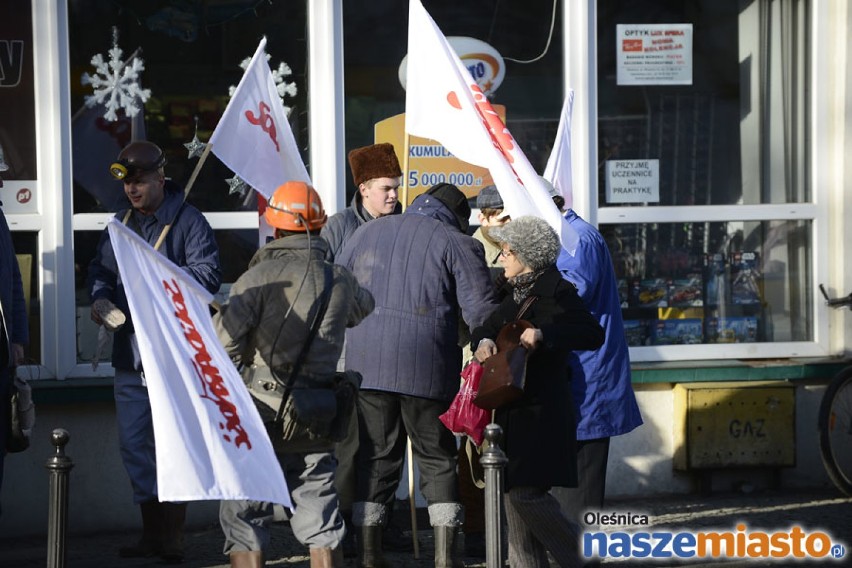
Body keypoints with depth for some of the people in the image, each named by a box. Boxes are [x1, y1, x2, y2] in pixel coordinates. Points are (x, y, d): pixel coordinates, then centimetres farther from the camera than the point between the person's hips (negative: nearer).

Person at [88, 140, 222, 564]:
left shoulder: (188, 221, -6)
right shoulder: (121, 223, 16)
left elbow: (207, 274, -14)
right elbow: (100, 268, 20)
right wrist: (100, 298, -1)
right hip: (129, 351, 7)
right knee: (133, 444, 9)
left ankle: (171, 536, 2)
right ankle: (152, 531, 19)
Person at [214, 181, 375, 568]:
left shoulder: (261, 276, -10)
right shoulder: (340, 280, 4)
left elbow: (224, 340, -16)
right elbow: (365, 309, 26)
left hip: (264, 412, -4)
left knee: (243, 518, 5)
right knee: (322, 524, 11)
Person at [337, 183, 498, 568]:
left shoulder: (367, 233, 16)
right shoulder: (456, 244, 2)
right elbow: (482, 312, -5)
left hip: (366, 364, 3)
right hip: (427, 369, -3)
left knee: (373, 457, 9)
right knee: (437, 459, 8)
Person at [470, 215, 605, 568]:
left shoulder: (557, 292, -10)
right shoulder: (515, 293, 15)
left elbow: (593, 335, -19)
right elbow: (485, 328, 19)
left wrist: (543, 333, -29)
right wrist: (483, 341, -4)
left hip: (541, 409, -9)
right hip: (512, 406, 9)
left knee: (526, 492, -12)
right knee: (513, 491, 9)